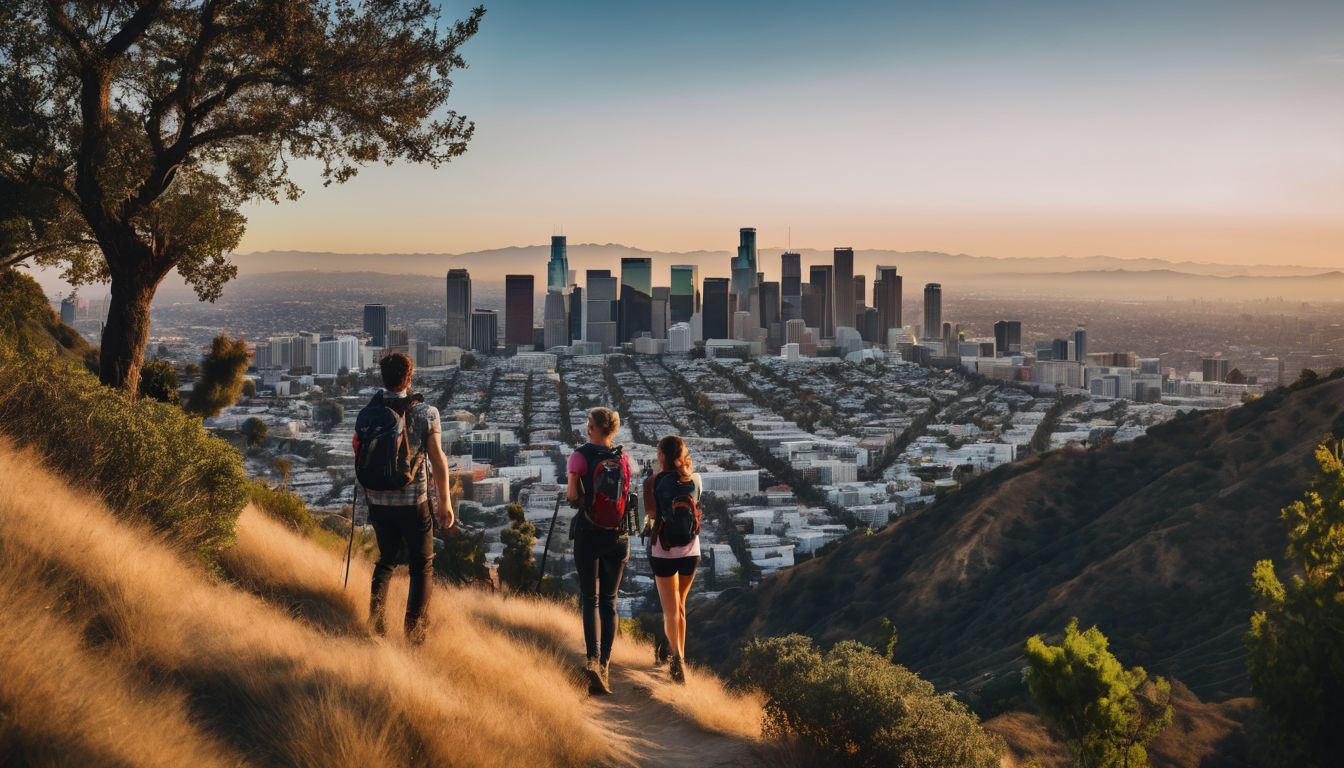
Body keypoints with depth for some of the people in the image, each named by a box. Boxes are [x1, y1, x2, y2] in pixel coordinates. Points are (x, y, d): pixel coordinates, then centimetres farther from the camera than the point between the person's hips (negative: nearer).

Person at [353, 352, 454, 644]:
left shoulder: (367, 414, -2)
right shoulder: (425, 413, -9)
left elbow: (359, 455, 6)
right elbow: (438, 459, -10)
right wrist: (444, 502, -3)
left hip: (378, 501, 3)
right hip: (415, 501, -3)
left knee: (386, 558, 23)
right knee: (422, 564, 11)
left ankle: (375, 615, 9)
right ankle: (414, 628, 7)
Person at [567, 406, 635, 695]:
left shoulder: (581, 455, -8)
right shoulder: (624, 457, 2)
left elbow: (573, 496, -11)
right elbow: (626, 495, 4)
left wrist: (570, 495, 10)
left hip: (589, 534, -3)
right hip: (618, 535, 3)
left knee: (590, 598, 3)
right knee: (610, 600, 10)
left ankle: (593, 659, -16)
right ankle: (605, 666, 9)